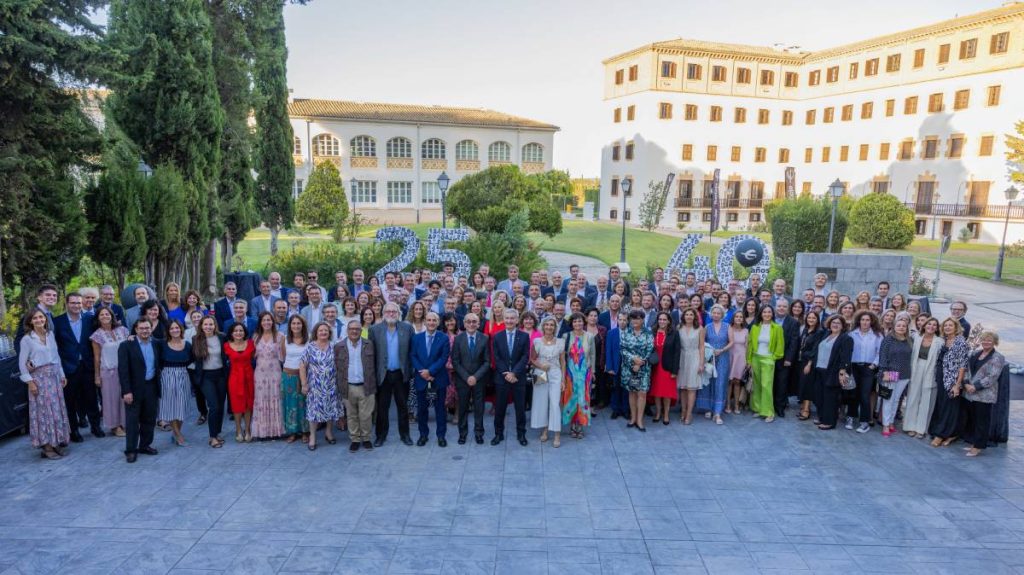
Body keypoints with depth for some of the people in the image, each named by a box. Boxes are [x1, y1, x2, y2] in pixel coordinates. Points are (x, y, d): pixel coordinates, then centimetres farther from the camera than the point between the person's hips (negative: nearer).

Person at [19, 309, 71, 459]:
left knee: (57, 409, 7)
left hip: (54, 376, 5)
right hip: (39, 378, -5)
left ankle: (56, 443, 15)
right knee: (44, 411, -2)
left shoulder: (51, 334, 7)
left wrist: (62, 375, 11)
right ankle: (47, 447, 4)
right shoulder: (27, 339, -6)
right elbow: (22, 363, -6)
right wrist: (30, 382, -11)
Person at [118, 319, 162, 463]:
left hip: (151, 387, 4)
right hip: (134, 389, -4)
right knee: (132, 421, 2)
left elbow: (160, 364, 14)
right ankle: (130, 450, 12)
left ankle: (145, 445, 25)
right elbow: (123, 370, -11)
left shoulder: (156, 344, 7)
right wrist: (126, 391, -16)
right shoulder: (126, 346, -7)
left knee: (149, 420, 12)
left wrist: (158, 386, 5)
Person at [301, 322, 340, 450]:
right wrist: (304, 384, -8)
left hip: (331, 385, 2)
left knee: (331, 408, 8)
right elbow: (302, 366, -4)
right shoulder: (310, 347, -5)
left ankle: (329, 432, 26)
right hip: (315, 386, -2)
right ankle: (312, 436, 12)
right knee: (315, 409, 2)